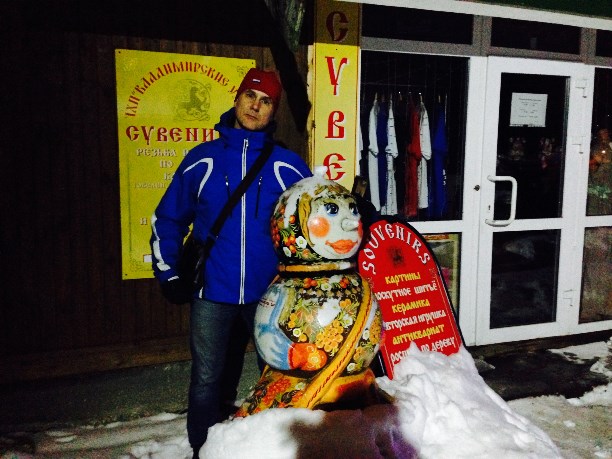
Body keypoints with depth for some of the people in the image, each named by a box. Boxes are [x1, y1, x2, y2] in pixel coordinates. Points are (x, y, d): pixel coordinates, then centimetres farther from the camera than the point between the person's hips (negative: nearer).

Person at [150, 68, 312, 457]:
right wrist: (169, 274, 5)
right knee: (206, 380, 13)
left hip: (271, 293, 0)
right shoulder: (202, 159, 2)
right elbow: (168, 219, 9)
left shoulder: (288, 165, 0)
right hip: (212, 293, 1)